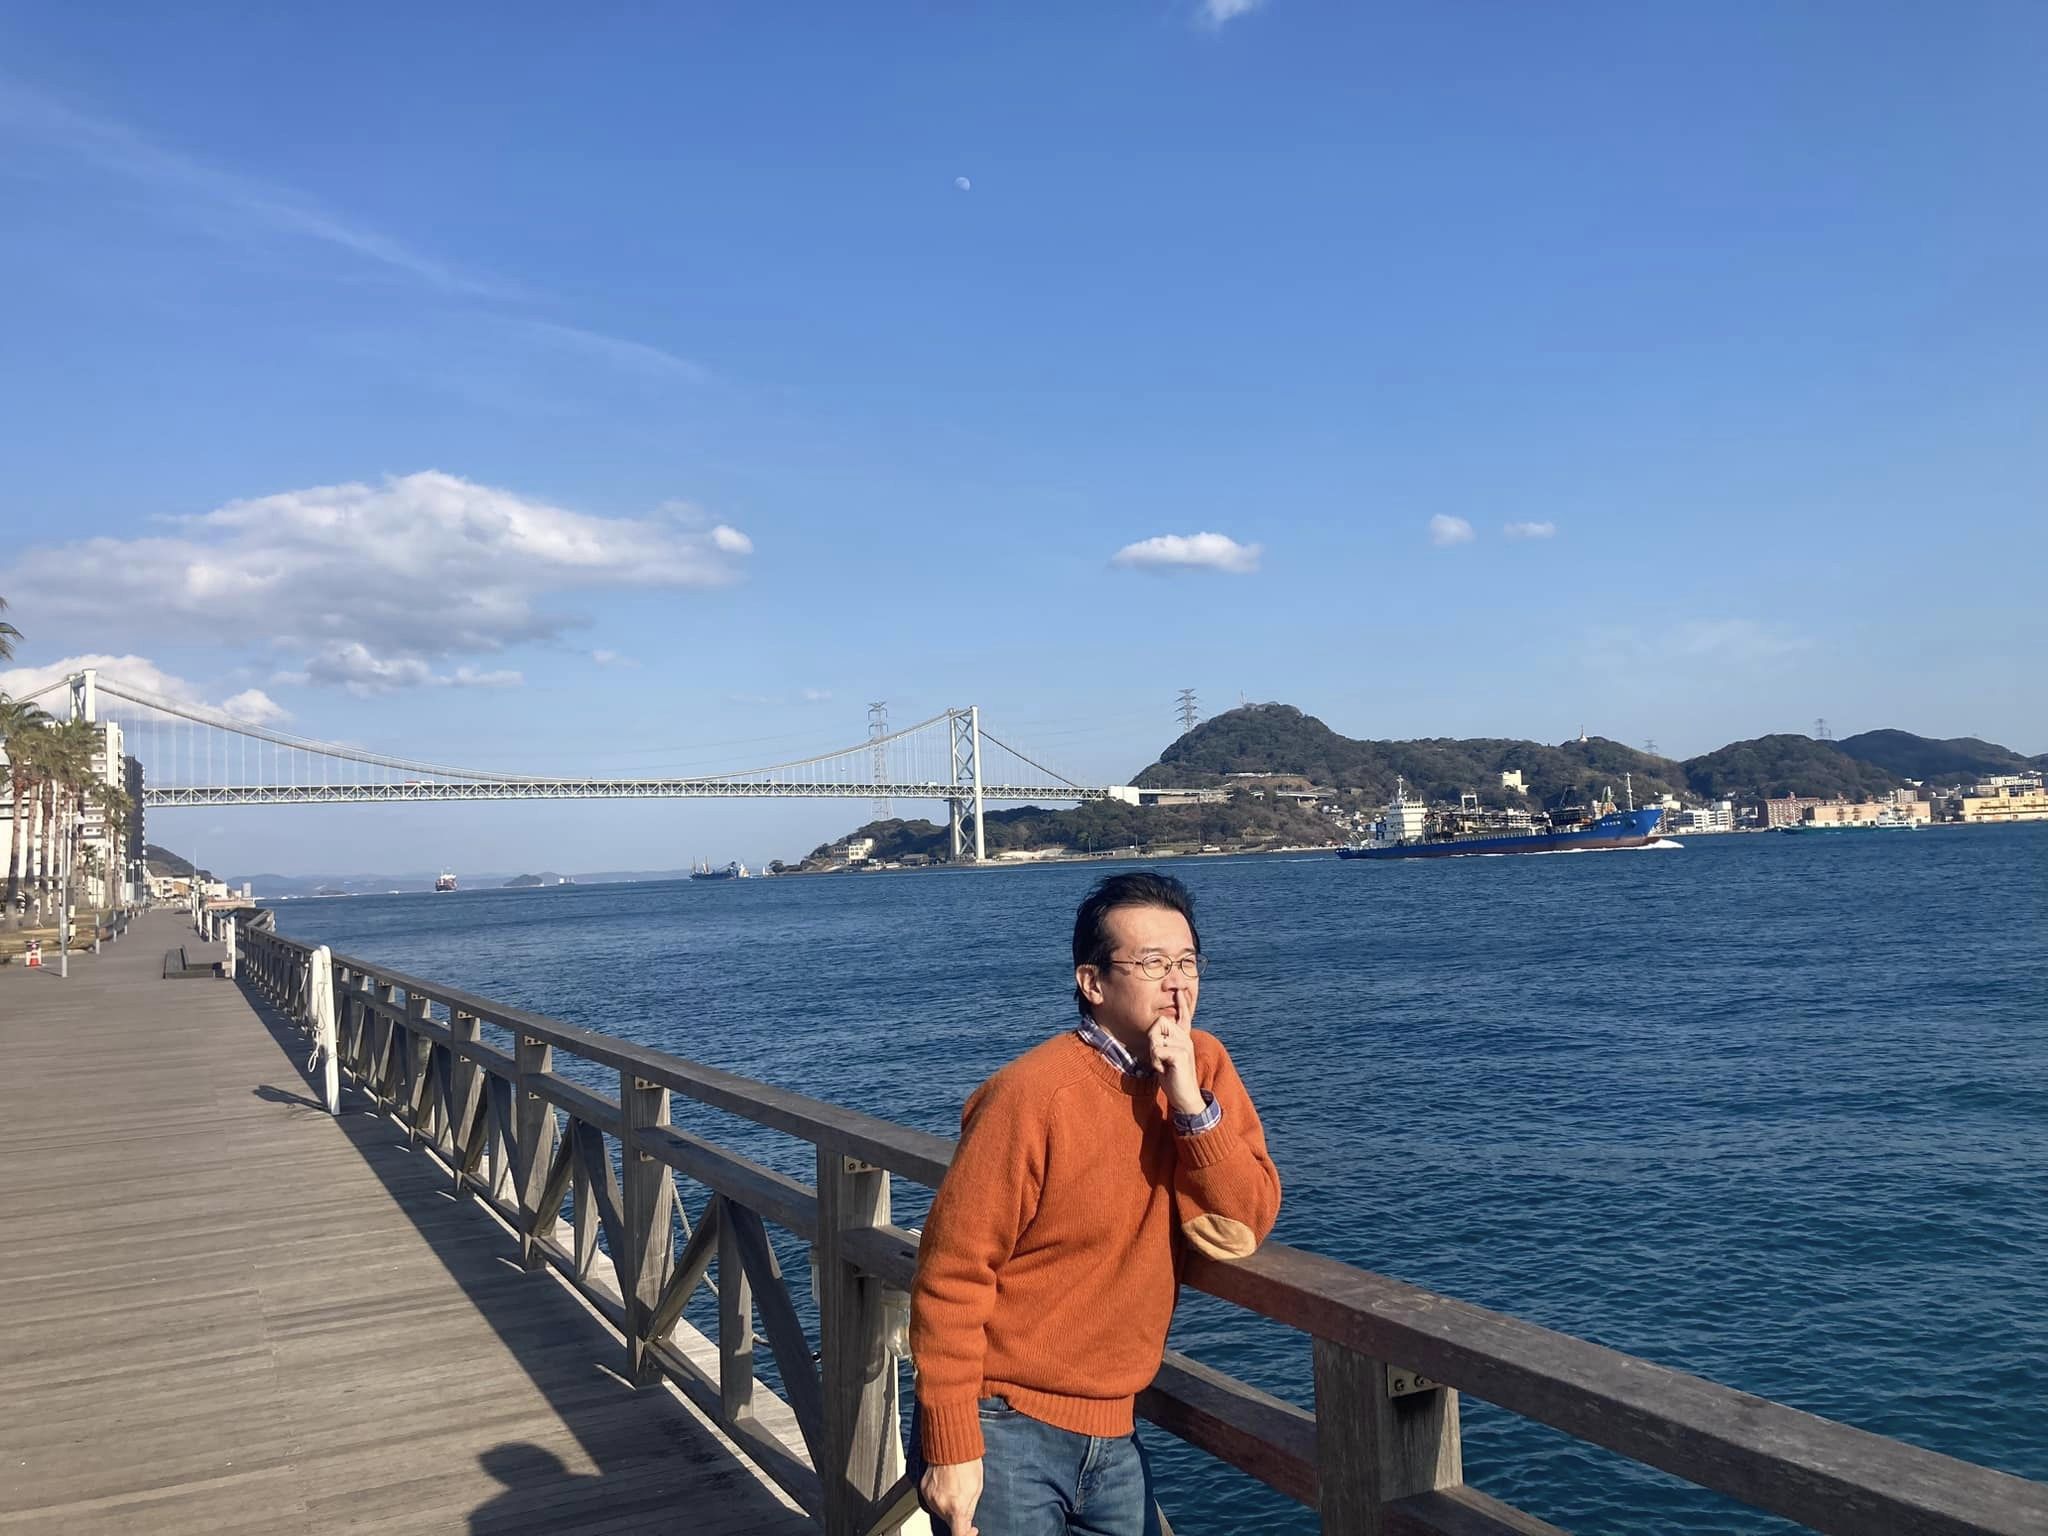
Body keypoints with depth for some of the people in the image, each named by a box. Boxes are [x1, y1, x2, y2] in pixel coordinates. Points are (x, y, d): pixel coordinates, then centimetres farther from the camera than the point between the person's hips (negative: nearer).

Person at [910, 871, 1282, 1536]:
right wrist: (951, 1445, -16)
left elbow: (1240, 1231, -8)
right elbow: (952, 1275, -17)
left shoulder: (1202, 1066, -2)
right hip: (1007, 1430, -5)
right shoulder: (1034, 1094, -19)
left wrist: (1192, 1104, -20)